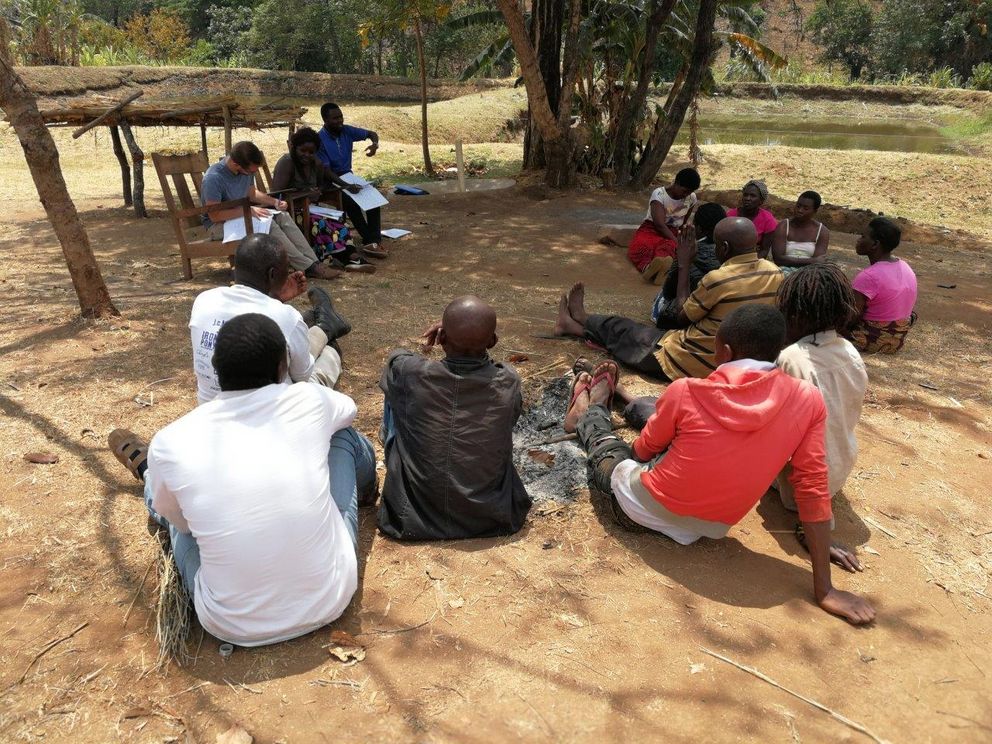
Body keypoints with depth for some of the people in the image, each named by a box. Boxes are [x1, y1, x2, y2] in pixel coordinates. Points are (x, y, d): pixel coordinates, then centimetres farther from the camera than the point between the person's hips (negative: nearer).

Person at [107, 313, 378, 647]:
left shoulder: (170, 444, -15)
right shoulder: (308, 401, -14)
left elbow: (178, 519, 7)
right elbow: (349, 408, 12)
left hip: (233, 626, 0)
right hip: (331, 600, 1)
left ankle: (147, 470, 58)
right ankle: (362, 492, 48)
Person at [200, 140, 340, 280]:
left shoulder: (246, 170, -4)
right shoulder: (213, 178, -26)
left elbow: (252, 193, 13)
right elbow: (214, 215, -26)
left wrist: (274, 202, -4)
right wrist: (248, 210, -31)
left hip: (242, 215, 7)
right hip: (219, 225, -7)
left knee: (282, 216, -16)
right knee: (267, 224, -29)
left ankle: (313, 262, -24)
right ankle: (306, 267, -28)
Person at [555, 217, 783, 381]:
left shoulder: (718, 279, -24)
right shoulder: (775, 273, -4)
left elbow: (681, 316, -8)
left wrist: (684, 265, -2)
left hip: (688, 366, -7)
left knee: (621, 329, 18)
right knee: (639, 332, 25)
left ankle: (581, 320, 44)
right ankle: (582, 321, 43)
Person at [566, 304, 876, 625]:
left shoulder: (686, 392, -18)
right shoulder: (808, 399, -13)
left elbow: (643, 450, -1)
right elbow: (813, 488, -12)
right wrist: (825, 589, -5)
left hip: (637, 509, -3)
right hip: (705, 531, 4)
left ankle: (588, 409, 57)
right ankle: (602, 399, 51)